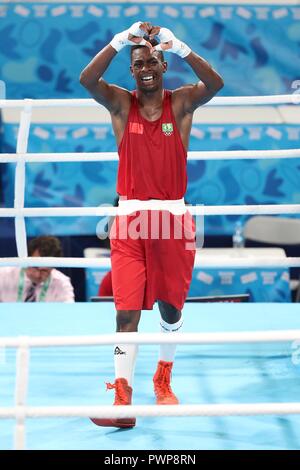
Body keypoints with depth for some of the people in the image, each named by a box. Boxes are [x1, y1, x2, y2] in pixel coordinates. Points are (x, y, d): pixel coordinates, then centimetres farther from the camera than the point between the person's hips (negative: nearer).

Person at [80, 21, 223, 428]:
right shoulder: (120, 103, 2)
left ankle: (164, 379, 34)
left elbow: (215, 84, -20)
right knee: (127, 311, -8)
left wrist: (176, 45, -30)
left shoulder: (181, 102, 1)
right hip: (131, 218, -1)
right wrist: (122, 40, -28)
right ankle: (123, 401, -10)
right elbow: (87, 80, -18)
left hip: (172, 216, 1)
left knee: (171, 306, 12)